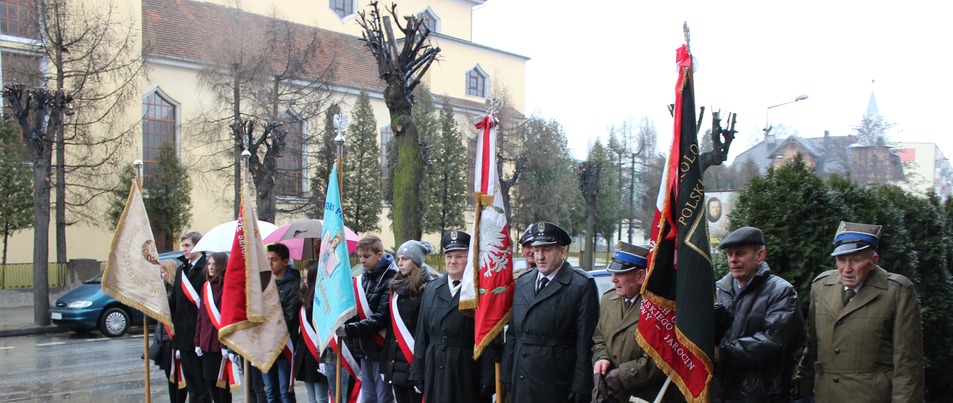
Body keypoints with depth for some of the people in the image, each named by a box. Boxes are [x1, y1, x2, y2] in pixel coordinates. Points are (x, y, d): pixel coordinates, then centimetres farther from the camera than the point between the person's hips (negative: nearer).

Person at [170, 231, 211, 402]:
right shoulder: (181, 270, 15)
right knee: (190, 384, 15)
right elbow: (174, 301, 16)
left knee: (201, 383, 2)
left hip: (199, 335, -8)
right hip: (183, 335, 8)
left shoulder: (206, 269, -11)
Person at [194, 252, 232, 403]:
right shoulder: (206, 286, 12)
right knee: (209, 381, 10)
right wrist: (197, 341, 9)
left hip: (221, 343, -6)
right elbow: (201, 315, 13)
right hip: (207, 343, 7)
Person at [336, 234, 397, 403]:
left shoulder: (390, 281, -12)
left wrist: (349, 330, -24)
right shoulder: (361, 279, 11)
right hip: (364, 351, 7)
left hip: (381, 351, -7)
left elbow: (381, 318, -19)